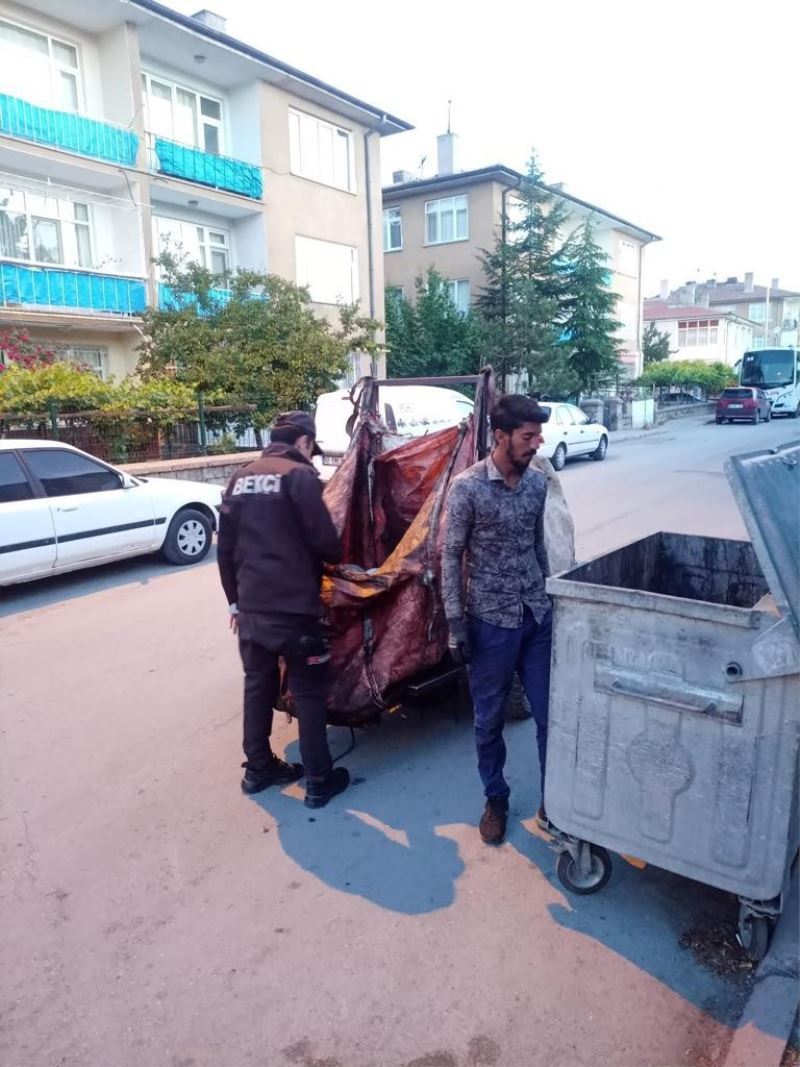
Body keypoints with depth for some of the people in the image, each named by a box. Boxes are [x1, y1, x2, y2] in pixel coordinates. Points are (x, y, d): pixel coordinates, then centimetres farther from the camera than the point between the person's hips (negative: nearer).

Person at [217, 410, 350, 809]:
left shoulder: (240, 479, 12)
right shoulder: (299, 475, -10)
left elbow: (225, 548, 14)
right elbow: (323, 540, -12)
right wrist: (338, 557, 11)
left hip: (252, 605, 7)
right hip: (293, 606, -7)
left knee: (258, 685, 17)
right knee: (309, 691, 4)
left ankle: (258, 769, 29)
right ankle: (319, 780, 12)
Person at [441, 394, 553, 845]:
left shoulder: (538, 482, 2)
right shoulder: (468, 487, -14)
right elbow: (451, 556, -10)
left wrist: (550, 598, 16)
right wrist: (456, 623, -12)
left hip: (538, 617, 4)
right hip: (491, 621, -4)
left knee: (551, 714, 9)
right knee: (490, 720, 11)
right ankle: (496, 800, 32)